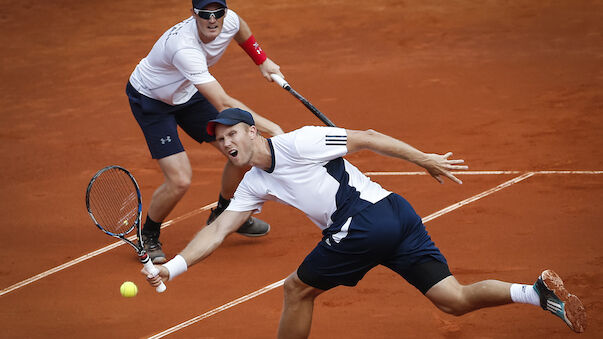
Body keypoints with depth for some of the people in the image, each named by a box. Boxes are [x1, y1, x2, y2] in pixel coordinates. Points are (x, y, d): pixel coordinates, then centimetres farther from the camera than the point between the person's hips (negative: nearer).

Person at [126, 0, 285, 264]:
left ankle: (224, 214, 30)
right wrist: (271, 128, -42)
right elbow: (223, 105, -44)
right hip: (150, 100, -7)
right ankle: (148, 237, 9)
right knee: (179, 180, -19)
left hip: (186, 93, 8)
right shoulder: (184, 49, -42)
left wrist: (262, 60, 17)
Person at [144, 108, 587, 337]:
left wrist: (426, 160, 0)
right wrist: (173, 267, 8)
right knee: (455, 299, 0)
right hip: (397, 219, 9)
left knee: (298, 289, 5)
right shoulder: (254, 184, 21)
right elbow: (218, 230, 19)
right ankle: (538, 292, -10)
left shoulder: (297, 143, -4)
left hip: (367, 218, -9)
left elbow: (365, 138, -2)